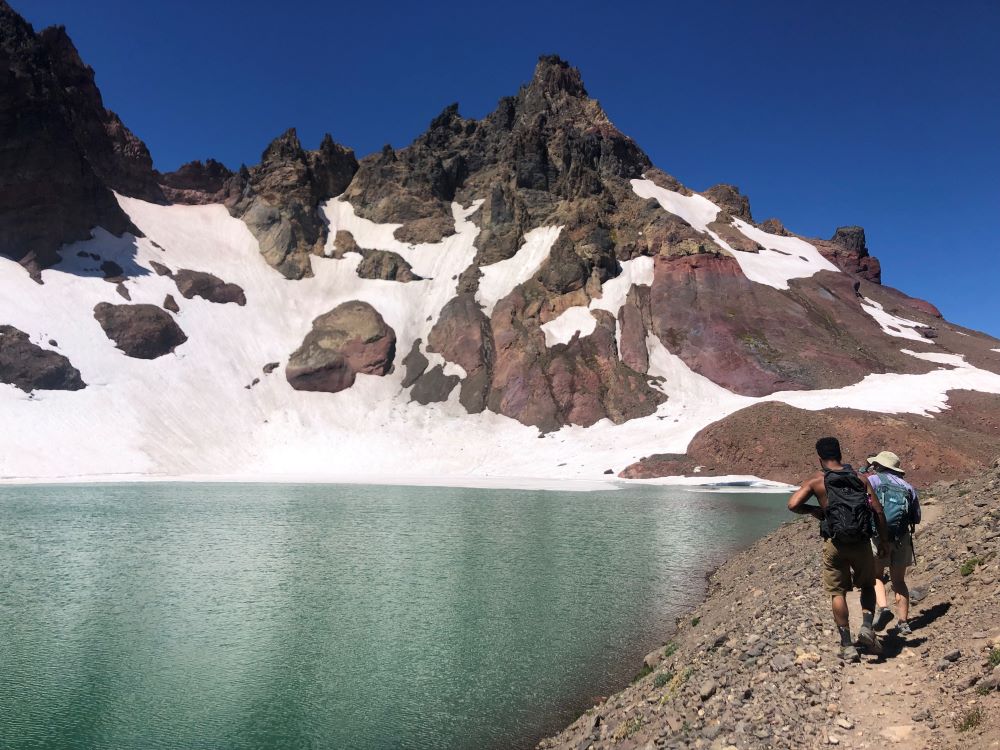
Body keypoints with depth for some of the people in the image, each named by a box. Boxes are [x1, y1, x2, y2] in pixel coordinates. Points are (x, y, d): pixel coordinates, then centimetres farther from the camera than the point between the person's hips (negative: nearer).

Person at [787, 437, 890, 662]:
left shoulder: (815, 481, -2)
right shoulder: (860, 478, 5)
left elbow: (793, 505, -14)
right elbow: (878, 511, 0)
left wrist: (813, 510, 5)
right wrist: (883, 541, 10)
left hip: (834, 543, -2)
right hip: (861, 542, 2)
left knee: (838, 593, 8)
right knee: (868, 586, 23)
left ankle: (847, 646, 8)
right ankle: (867, 627, 3)